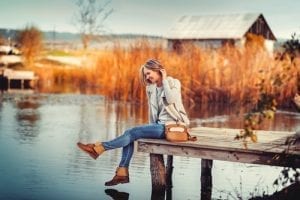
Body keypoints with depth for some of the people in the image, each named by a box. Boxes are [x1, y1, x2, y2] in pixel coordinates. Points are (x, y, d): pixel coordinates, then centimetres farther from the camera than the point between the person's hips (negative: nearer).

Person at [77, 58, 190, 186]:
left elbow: (171, 100, -25)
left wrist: (164, 80, -15)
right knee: (130, 134, -12)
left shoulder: (174, 83, -5)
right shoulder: (151, 89, 14)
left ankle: (98, 148, -14)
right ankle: (122, 173, -16)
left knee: (133, 132, -19)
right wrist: (151, 129, 12)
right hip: (160, 125, 7)